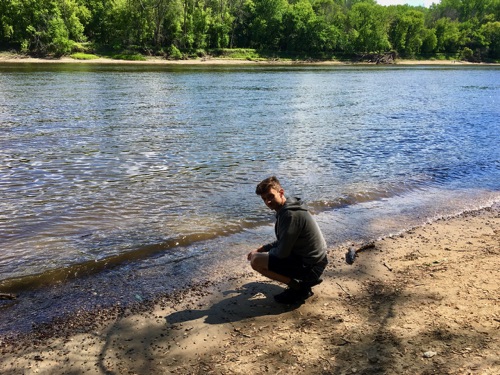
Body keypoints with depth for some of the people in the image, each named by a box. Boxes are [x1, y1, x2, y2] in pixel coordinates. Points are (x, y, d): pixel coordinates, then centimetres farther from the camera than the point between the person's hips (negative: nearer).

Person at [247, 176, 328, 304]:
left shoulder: (290, 215, -23)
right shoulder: (287, 209, 8)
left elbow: (282, 252, -22)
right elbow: (283, 242, 21)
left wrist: (259, 254, -3)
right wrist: (261, 249, 13)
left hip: (310, 266, -10)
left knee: (256, 261, -14)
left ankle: (299, 287, -5)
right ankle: (306, 280, 14)